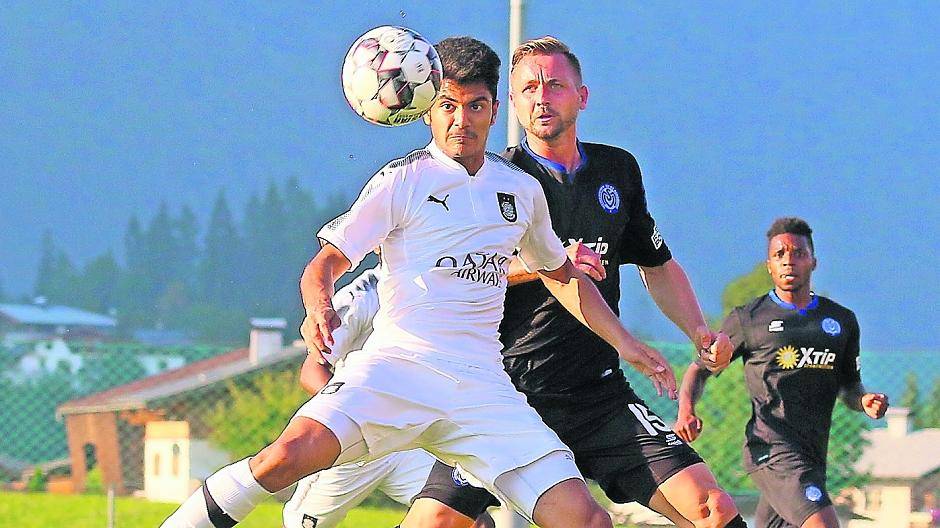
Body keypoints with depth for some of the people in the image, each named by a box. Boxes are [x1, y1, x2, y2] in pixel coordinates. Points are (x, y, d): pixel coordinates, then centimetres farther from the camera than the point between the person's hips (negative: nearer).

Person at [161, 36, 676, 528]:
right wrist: (319, 310, -24)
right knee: (292, 454, -31)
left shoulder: (522, 189, 17)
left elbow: (562, 276, 33)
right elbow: (326, 263, -1)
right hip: (399, 365, -4)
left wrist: (624, 342, 25)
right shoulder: (403, 180, 3)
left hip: (483, 384, 4)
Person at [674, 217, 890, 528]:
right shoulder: (747, 319, 5)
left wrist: (864, 401, 0)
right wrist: (686, 410, -7)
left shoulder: (842, 320, 17)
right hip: (771, 446, -5)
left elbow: (850, 388, 24)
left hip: (812, 455, 5)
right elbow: (700, 369, 13)